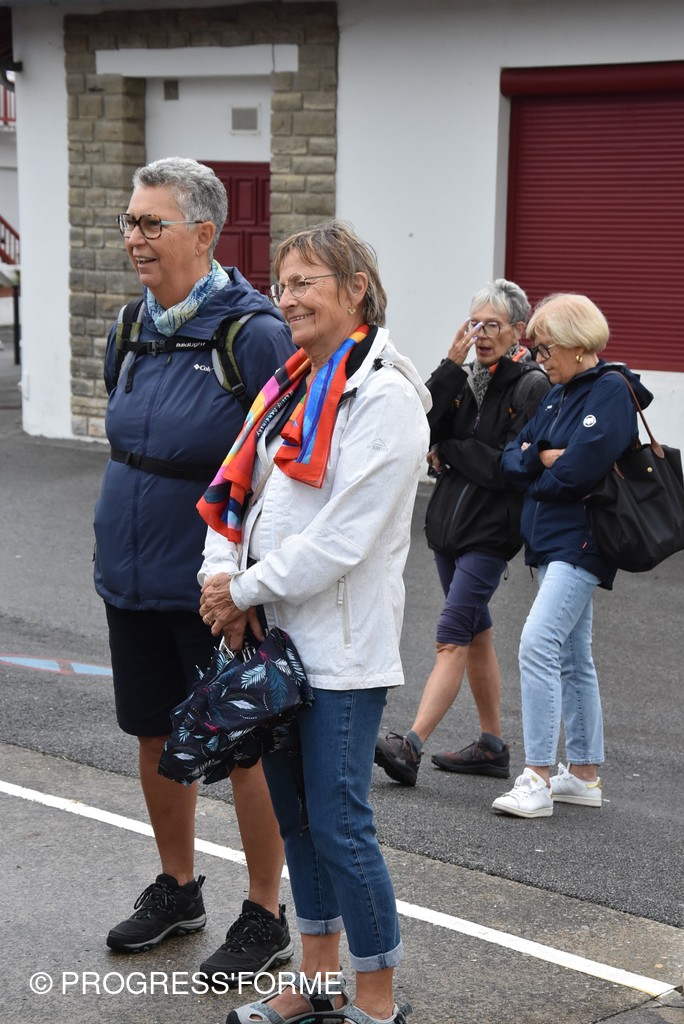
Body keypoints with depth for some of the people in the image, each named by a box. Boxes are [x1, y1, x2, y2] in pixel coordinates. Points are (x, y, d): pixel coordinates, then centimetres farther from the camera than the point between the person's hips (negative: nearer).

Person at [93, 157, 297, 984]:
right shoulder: (131, 330, 5)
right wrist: (119, 545, 18)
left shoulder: (255, 335, -16)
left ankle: (265, 918, 20)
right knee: (155, 734, 18)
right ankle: (176, 887, 37)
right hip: (131, 580, 7)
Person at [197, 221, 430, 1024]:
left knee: (338, 824, -2)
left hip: (341, 645, -8)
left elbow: (343, 536, -20)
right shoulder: (293, 384, 12)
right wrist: (223, 575, -6)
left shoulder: (383, 396, -14)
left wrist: (247, 590, -13)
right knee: (294, 813, 16)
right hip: (277, 633, 8)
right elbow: (236, 490, 12)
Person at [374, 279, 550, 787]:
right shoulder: (466, 377, 11)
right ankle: (492, 747, 23)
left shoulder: (532, 387, -9)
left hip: (491, 530, -8)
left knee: (452, 637, -13)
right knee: (476, 633, 13)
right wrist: (451, 365, -11)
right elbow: (425, 427, -3)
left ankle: (410, 745, -19)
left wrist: (448, 453, -7)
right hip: (449, 521, 8)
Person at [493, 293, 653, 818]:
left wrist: (536, 470, -4)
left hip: (581, 540, -10)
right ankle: (585, 774, 23)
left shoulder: (611, 389, -11)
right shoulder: (559, 394, 15)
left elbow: (580, 468, -22)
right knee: (573, 659, 14)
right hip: (551, 539, 10)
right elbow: (512, 458, 11)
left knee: (538, 645, -19)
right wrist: (546, 458, -10)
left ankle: (537, 779, -17)